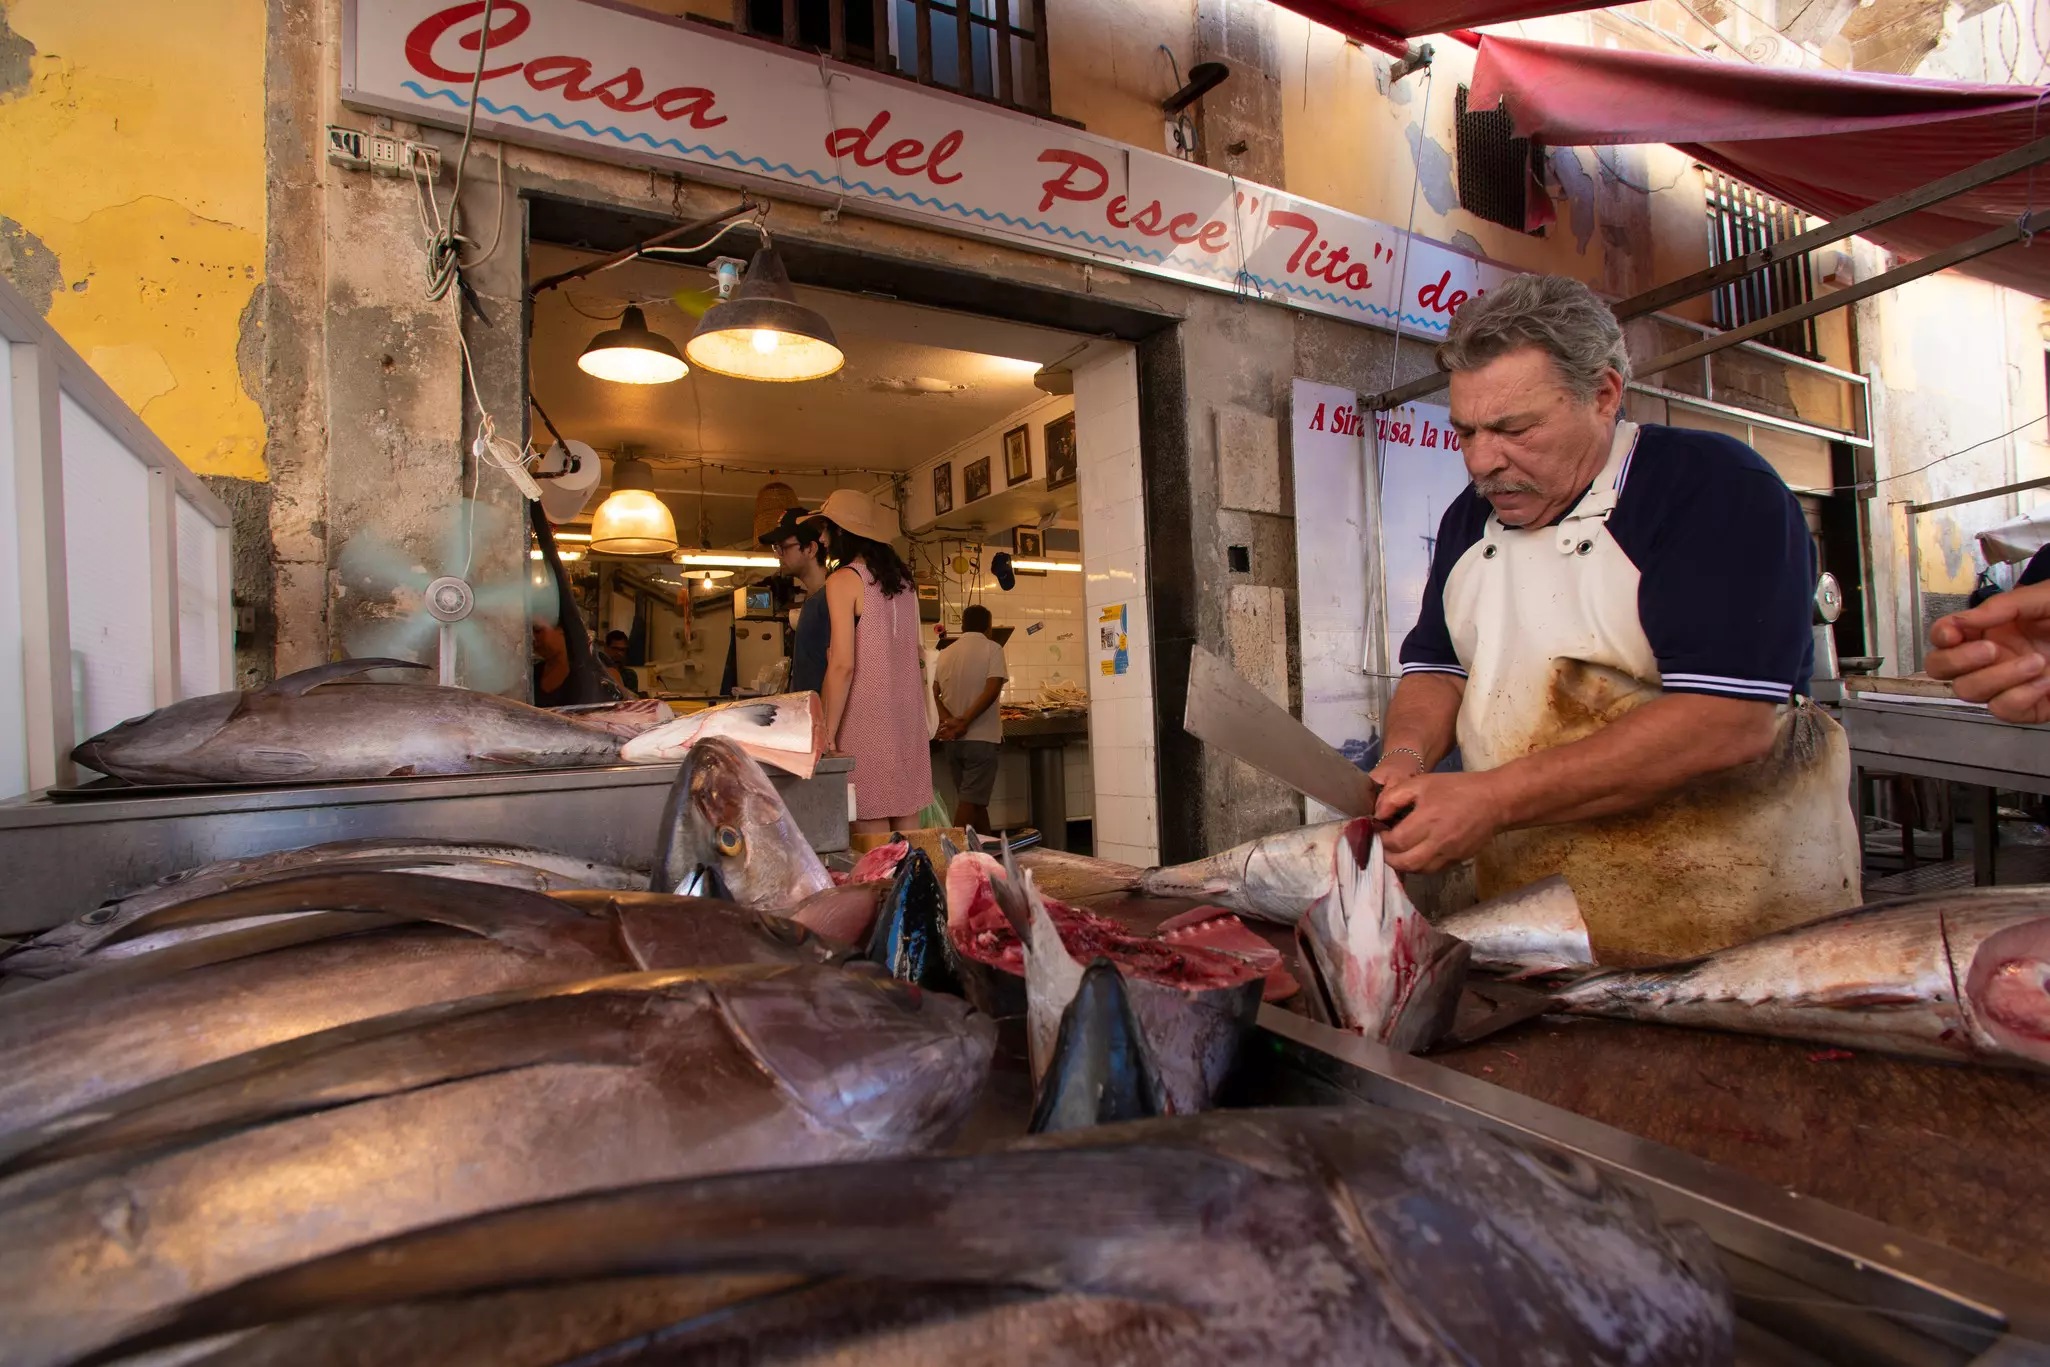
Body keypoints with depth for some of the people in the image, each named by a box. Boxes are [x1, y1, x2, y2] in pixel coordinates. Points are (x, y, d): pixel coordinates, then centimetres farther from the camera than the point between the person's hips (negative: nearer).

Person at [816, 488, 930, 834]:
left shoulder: (843, 580, -7)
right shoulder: (902, 579, 13)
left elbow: (843, 665, -15)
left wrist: (828, 732, -11)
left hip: (868, 719, -7)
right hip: (908, 718, 7)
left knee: (872, 829, -3)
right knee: (907, 830, 10)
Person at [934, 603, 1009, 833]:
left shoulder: (946, 652, 11)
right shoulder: (992, 648, -4)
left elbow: (935, 693, 5)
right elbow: (992, 690, -16)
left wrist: (948, 719, -8)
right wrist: (964, 722, -16)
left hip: (953, 740, 6)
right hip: (980, 737, -5)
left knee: (975, 798, 16)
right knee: (970, 801, -5)